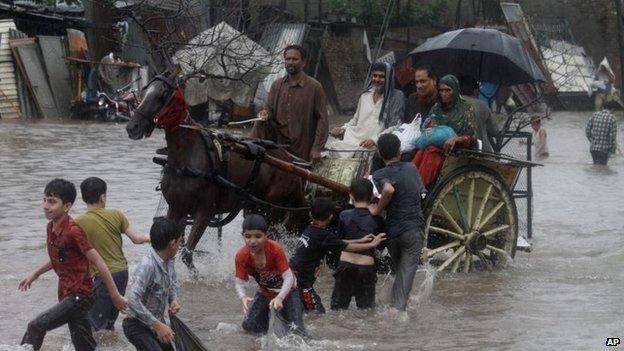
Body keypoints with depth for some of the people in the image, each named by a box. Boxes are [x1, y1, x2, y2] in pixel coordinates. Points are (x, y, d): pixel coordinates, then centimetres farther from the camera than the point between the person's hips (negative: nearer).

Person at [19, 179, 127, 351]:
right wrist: (34, 275, 22)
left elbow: (99, 264, -18)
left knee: (36, 326, -19)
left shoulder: (73, 231, -21)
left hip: (80, 295, -9)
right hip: (65, 294, 9)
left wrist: (116, 297, -16)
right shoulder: (51, 227, 5)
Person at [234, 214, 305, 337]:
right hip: (265, 293, 3)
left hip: (287, 291, -3)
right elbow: (239, 283, -22)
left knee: (295, 330, -14)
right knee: (249, 325, -13)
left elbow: (288, 277, -32)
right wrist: (243, 298, -46)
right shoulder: (241, 256, -24)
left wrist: (279, 298, -50)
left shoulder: (275, 249, -32)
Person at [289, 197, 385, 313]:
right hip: (301, 282, -9)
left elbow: (337, 242, 18)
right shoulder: (322, 235, -16)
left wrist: (361, 240, 21)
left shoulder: (309, 230, 9)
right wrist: (372, 244, 7)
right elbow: (348, 247, -6)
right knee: (318, 313, -2)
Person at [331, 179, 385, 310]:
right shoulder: (377, 219, -2)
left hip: (346, 264, 0)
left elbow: (339, 240, 7)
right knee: (367, 308, 10)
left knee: (338, 308, 9)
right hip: (367, 267, 1)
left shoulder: (345, 216, -3)